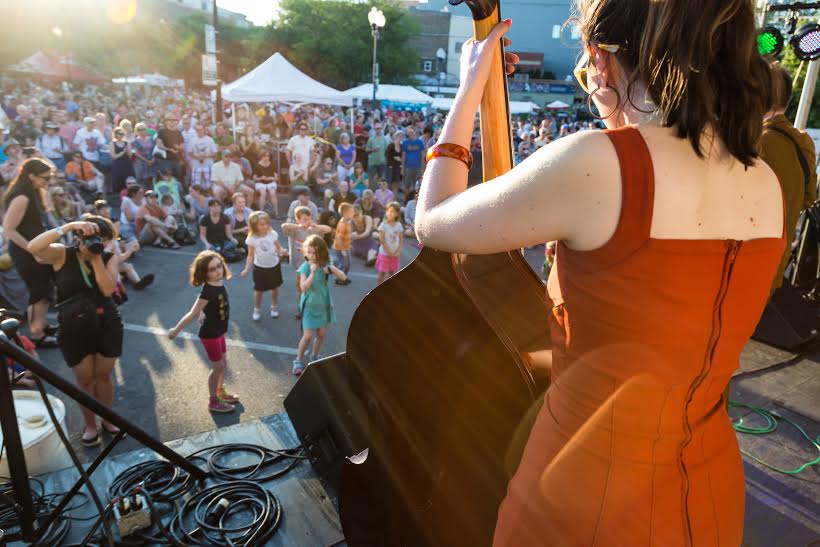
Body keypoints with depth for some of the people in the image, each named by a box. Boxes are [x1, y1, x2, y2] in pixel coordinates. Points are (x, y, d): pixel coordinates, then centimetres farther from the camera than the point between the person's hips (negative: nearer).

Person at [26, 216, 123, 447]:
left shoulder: (109, 258, -3)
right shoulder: (62, 254, -7)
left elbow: (108, 289, -18)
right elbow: (33, 247, -28)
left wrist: (96, 257, -21)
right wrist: (68, 226, -30)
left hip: (107, 324, 2)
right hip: (74, 328, -1)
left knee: (104, 375, 13)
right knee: (85, 380, 10)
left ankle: (108, 420, 32)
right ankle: (90, 425, 30)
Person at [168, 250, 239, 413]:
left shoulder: (219, 284, -4)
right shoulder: (208, 291, -29)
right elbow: (192, 314, -24)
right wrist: (176, 330, -17)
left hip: (218, 331, 8)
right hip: (209, 334, -8)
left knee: (223, 363, 21)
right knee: (217, 367, 5)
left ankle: (221, 392, 41)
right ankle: (213, 401, 22)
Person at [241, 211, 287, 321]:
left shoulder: (273, 234, -13)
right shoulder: (251, 239, -17)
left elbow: (279, 247, -4)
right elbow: (251, 255, -11)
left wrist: (282, 252, -28)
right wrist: (247, 269, -20)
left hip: (274, 265, 2)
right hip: (260, 267, -1)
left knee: (275, 288, 17)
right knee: (259, 290, 9)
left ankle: (274, 307, 41)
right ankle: (257, 310, 32)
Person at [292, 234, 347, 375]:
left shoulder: (326, 265, -4)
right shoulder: (305, 267, -15)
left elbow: (343, 277, -8)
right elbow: (303, 287, -25)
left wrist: (332, 269, -24)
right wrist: (313, 272, -31)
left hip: (323, 304, 4)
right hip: (309, 306, -4)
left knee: (321, 334, 11)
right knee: (308, 336, -6)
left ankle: (314, 357, 33)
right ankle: (299, 360, 14)